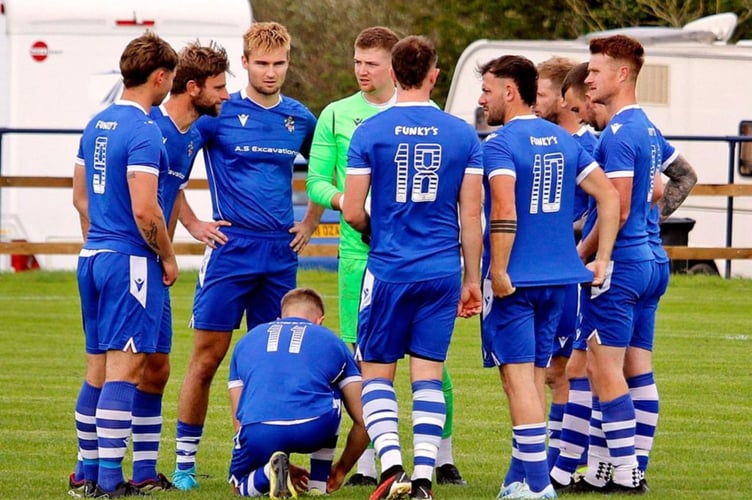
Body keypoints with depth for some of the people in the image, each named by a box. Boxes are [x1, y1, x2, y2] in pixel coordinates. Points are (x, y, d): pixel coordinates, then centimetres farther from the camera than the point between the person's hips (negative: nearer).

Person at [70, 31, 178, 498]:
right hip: (130, 261, -9)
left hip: (94, 257, 9)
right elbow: (145, 210, -20)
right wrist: (168, 257, -7)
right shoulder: (144, 132, -15)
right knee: (125, 369, -7)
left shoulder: (97, 125, 12)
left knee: (98, 368, 14)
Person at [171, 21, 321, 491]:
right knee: (208, 356, -5)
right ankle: (185, 461, 0)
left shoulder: (301, 119, 10)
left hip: (281, 254, 4)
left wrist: (308, 224, 14)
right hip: (230, 252, -4)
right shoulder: (219, 113, -3)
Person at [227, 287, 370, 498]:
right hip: (314, 429, 0)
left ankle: (270, 473, -3)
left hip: (257, 432, 0)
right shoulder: (331, 341, 27)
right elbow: (362, 420, 25)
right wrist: (341, 469, 41)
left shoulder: (246, 341, 32)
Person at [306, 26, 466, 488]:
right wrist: (345, 201, -13)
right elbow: (316, 181, 7)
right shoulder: (336, 116, 8)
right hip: (359, 251, 1)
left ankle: (443, 457, 9)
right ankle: (367, 462, 6)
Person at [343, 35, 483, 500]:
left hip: (388, 269, -2)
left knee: (377, 372, 7)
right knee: (429, 374, 8)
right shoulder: (463, 134, 1)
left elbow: (353, 212, -5)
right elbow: (471, 216, 2)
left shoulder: (370, 132, -5)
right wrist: (473, 279, 10)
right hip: (443, 270, 2)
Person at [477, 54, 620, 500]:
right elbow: (609, 196, 8)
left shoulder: (499, 145, -11)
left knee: (518, 375, -5)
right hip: (559, 278, 7)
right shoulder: (564, 141, 11)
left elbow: (504, 212, -24)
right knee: (534, 375, 14)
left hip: (514, 280, -7)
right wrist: (601, 261, 9)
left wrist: (498, 271, -19)